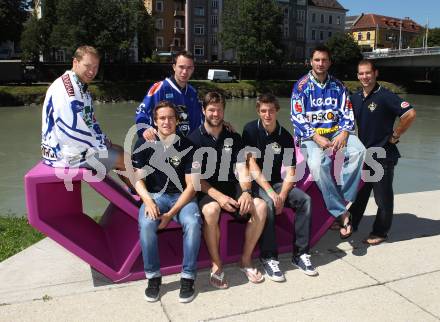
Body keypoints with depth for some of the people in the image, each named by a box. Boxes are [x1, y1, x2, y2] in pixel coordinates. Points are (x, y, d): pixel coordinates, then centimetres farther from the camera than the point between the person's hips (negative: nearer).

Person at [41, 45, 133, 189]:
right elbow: (73, 131, -27)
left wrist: (103, 141, 6)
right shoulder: (65, 90, -24)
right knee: (124, 159, -8)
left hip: (76, 145, 11)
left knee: (120, 151, 16)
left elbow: (90, 121, 18)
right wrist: (101, 145, -15)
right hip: (64, 153, -10)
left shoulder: (81, 87, 11)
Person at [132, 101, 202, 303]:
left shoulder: (187, 146, -3)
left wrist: (171, 213, -17)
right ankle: (153, 276, -10)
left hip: (182, 196, 0)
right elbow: (138, 179, 0)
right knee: (146, 225, -31)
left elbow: (191, 185, -6)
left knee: (193, 223, -31)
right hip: (154, 196, 1)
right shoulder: (144, 144, 1)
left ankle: (188, 277, -14)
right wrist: (148, 200, -21)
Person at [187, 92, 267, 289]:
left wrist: (246, 192, -18)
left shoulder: (234, 138, 11)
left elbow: (242, 169, 3)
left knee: (260, 206, -22)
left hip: (231, 186, 4)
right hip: (206, 190, -4)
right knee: (212, 210, -37)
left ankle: (246, 260, -3)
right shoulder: (194, 139, -1)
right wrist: (218, 196, -23)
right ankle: (216, 265, -16)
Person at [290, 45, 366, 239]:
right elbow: (297, 117, -4)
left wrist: (343, 134, -11)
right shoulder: (302, 86, 3)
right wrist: (316, 138, -16)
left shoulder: (338, 86, 15)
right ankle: (341, 213, -25)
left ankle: (344, 200, -25)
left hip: (336, 131, 4)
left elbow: (347, 113, 10)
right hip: (310, 135, -3)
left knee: (358, 150, -28)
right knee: (318, 163, -34)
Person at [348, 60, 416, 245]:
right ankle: (351, 223, 30)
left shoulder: (385, 96, -14)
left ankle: (380, 232, 19)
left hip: (383, 155, -6)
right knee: (360, 192, 17)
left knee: (383, 196, 5)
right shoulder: (355, 98, 7)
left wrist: (395, 136, -13)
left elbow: (410, 114, -21)